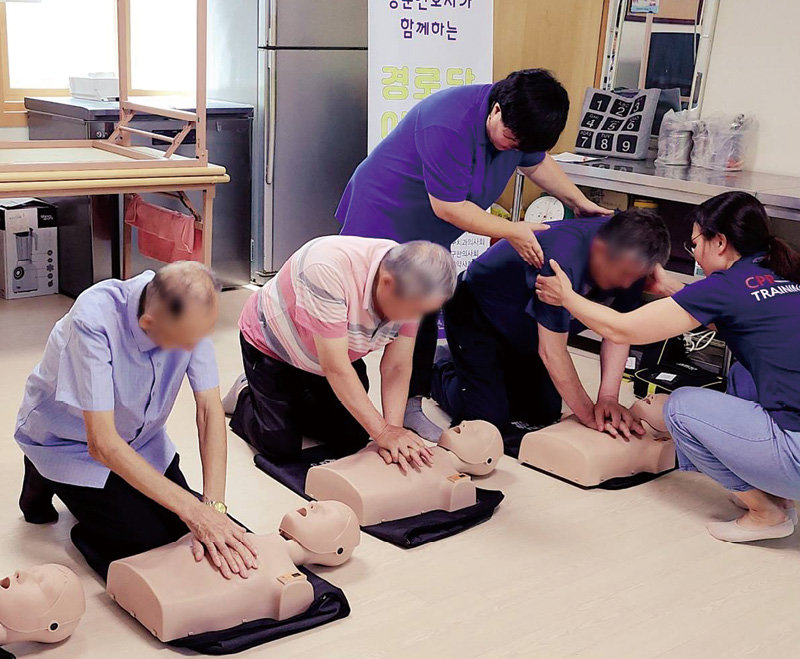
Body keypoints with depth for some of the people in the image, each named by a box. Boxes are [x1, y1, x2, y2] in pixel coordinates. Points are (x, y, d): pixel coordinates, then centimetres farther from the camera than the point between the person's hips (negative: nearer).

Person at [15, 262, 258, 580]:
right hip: (68, 443, -5)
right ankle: (45, 482, 9)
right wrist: (195, 510, -38)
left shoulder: (193, 313, -23)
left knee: (181, 524, -2)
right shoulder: (94, 319, -38)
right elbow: (102, 443, -37)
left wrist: (214, 506, -31)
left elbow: (210, 410, -21)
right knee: (148, 540, -14)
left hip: (139, 435, 5)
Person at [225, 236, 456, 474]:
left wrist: (394, 431, -31)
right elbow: (335, 367, -39)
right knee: (280, 447, -9)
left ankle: (292, 403, 27)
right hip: (273, 345, -5)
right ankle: (245, 397, 21)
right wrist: (382, 431, -35)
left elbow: (397, 368, -18)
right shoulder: (329, 270, -43)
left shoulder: (412, 289, -24)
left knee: (353, 441, 3)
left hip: (336, 350, 6)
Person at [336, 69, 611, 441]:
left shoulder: (517, 122, -6)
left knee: (422, 320, 5)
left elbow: (538, 163, 16)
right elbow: (447, 206, -28)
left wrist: (580, 203, 13)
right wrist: (512, 232, -22)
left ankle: (411, 408, 14)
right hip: (382, 218, -8)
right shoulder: (449, 126, -33)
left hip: (427, 236, 8)